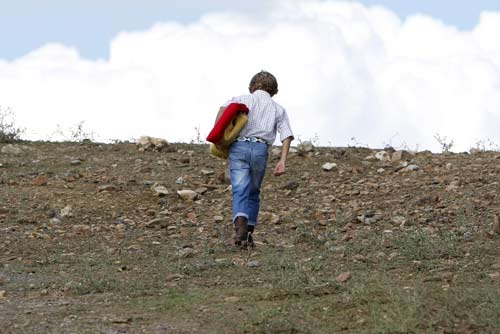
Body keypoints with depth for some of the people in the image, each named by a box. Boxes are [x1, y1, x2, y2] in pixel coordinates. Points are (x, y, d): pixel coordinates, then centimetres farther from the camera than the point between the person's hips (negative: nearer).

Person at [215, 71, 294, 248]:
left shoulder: (242, 99, 17)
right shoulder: (278, 109, 21)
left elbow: (224, 108, -5)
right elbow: (287, 135, 7)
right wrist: (282, 161, 0)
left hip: (239, 147, -1)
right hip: (261, 150, 1)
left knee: (240, 191, -10)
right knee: (253, 193, 17)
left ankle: (240, 225, -34)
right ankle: (248, 233, 12)